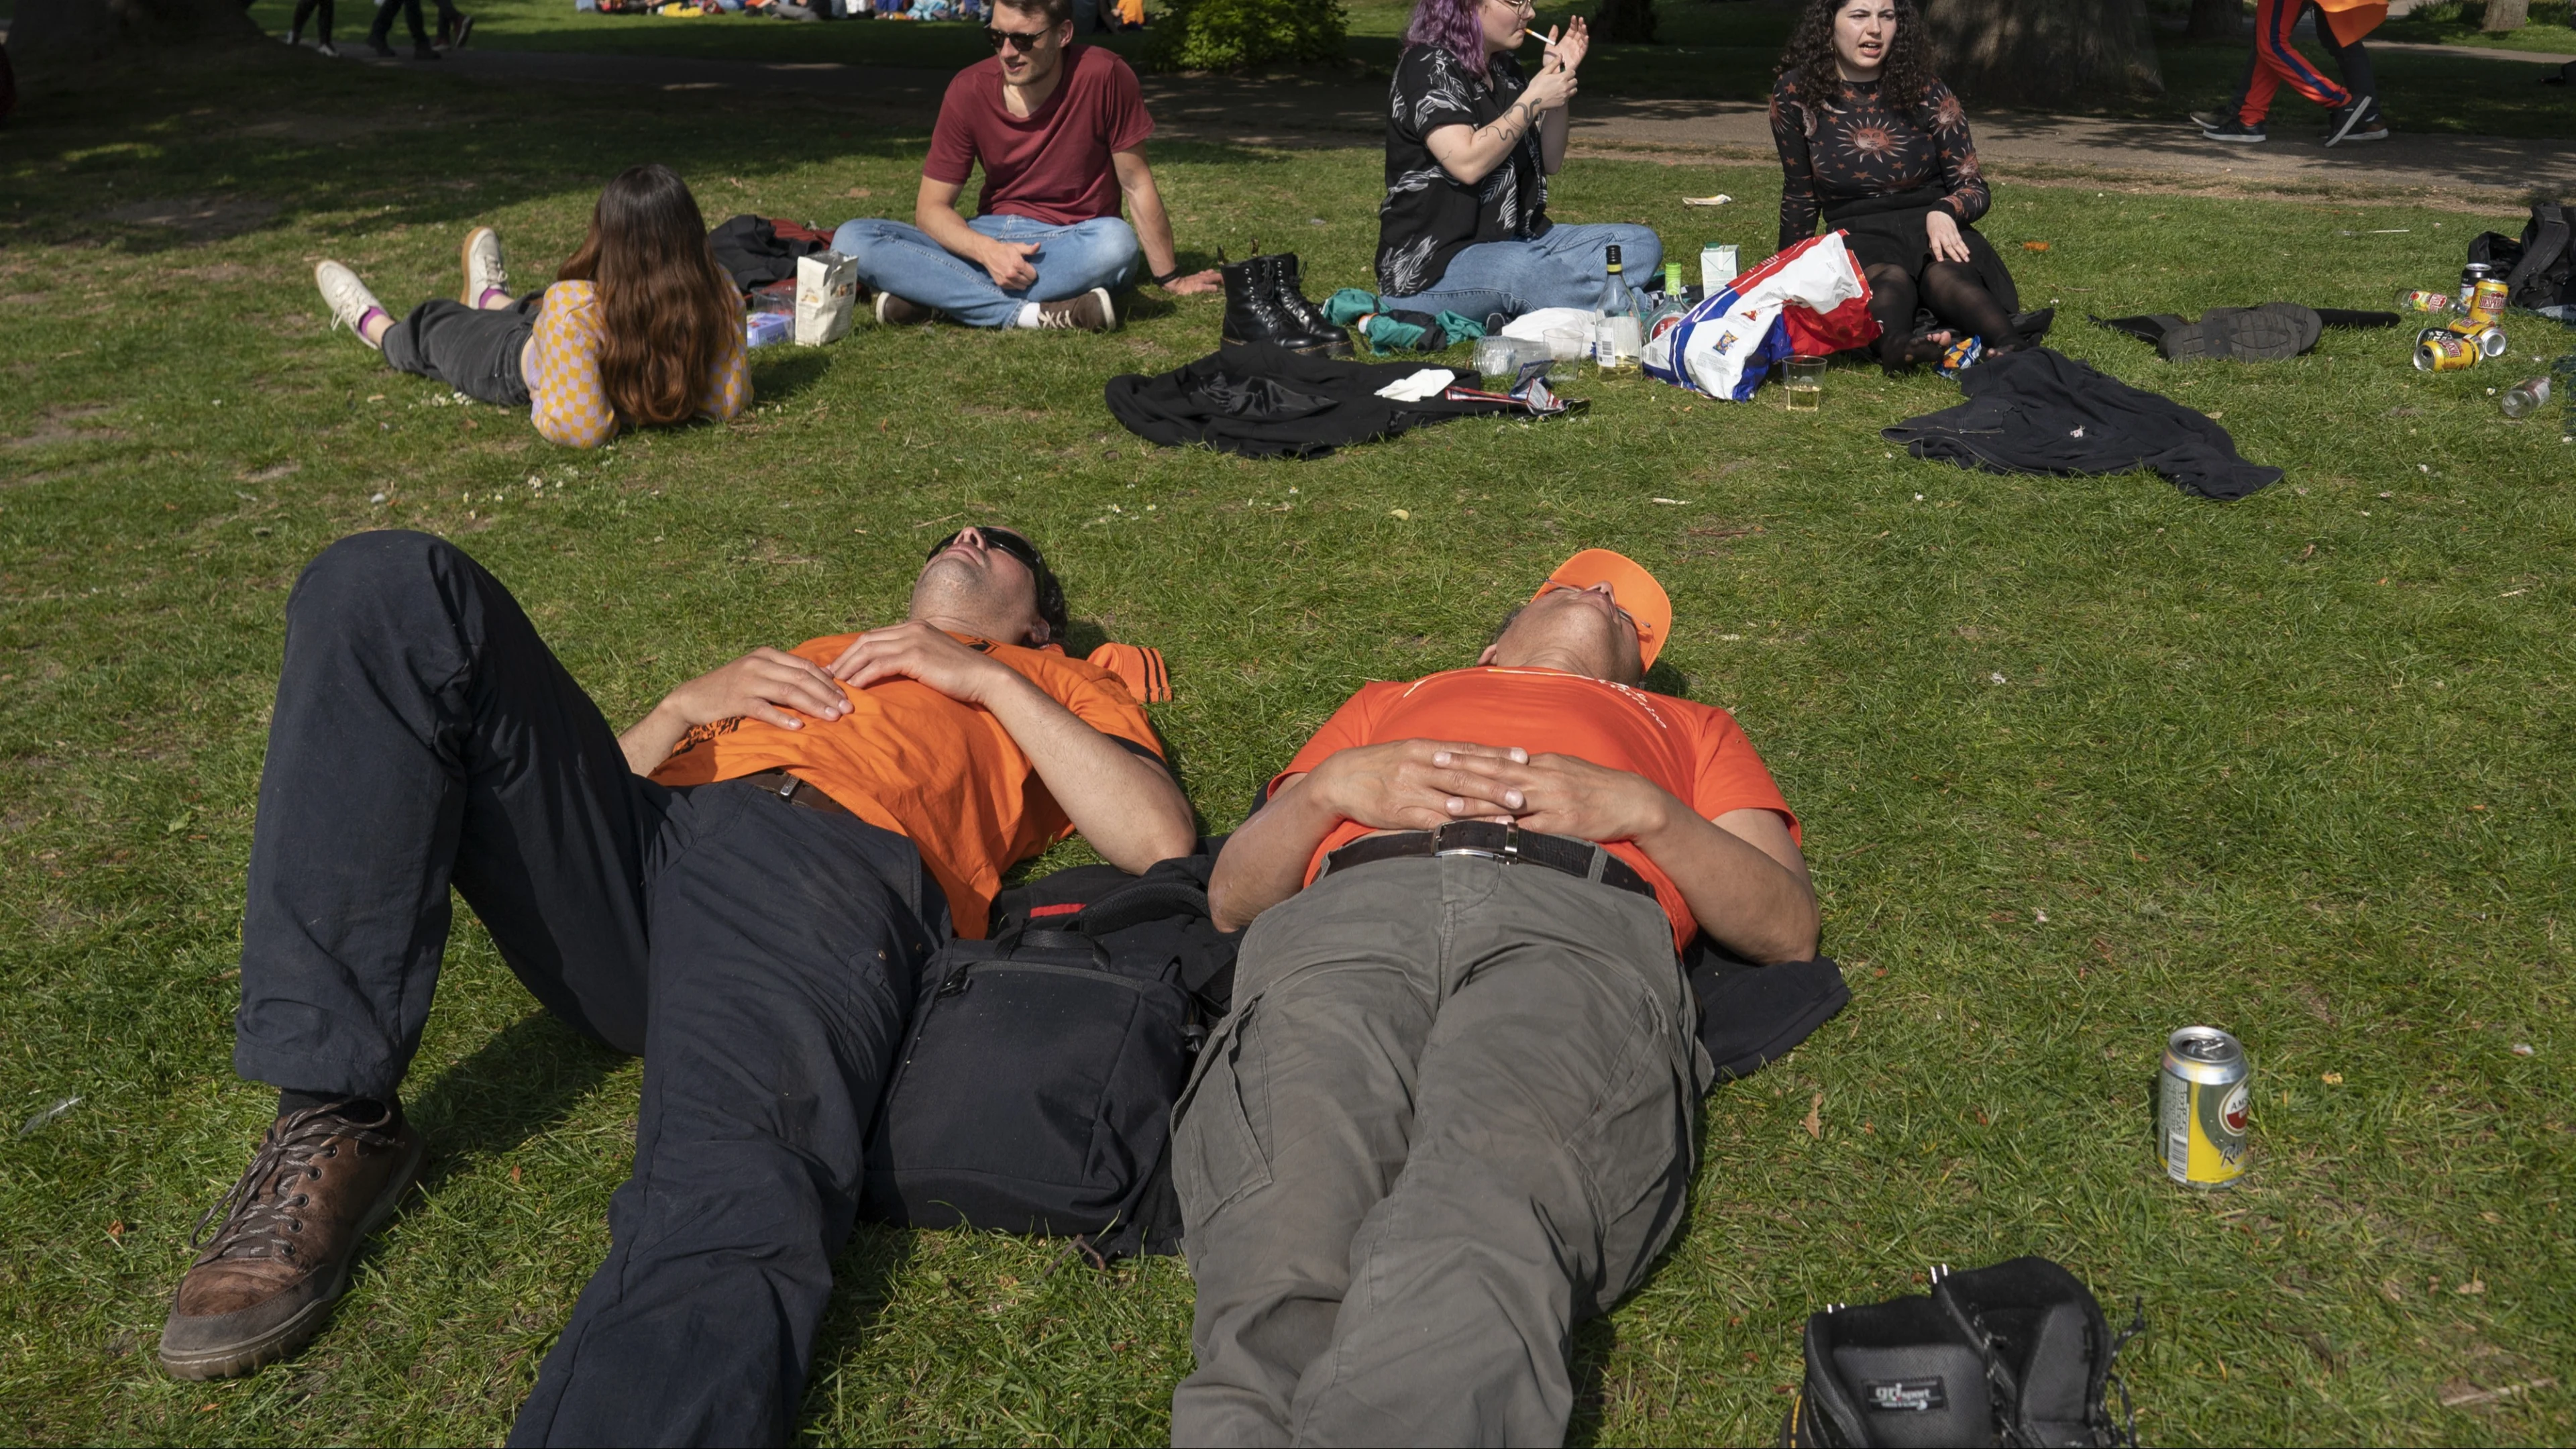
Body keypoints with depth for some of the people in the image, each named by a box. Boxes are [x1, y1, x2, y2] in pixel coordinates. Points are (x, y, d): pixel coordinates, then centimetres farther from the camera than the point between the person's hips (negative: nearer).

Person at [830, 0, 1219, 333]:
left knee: (1117, 242, -38)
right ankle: (1035, 313, -31)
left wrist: (1170, 279, 2)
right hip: (988, 239, 2)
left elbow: (1136, 183, -5)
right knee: (852, 240, -19)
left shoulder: (1103, 76, -15)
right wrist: (988, 251, -25)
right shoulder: (969, 90, -8)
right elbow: (931, 207, -5)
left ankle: (938, 299, -29)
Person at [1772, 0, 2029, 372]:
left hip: (1932, 230, 0)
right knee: (1888, 279, -37)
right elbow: (1800, 196, 10)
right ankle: (1893, 341, -69)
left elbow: (1974, 187, 3)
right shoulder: (1797, 94, -3)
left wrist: (1945, 213, -19)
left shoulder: (1926, 91, -1)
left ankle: (2013, 354, -63)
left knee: (1947, 275, -36)